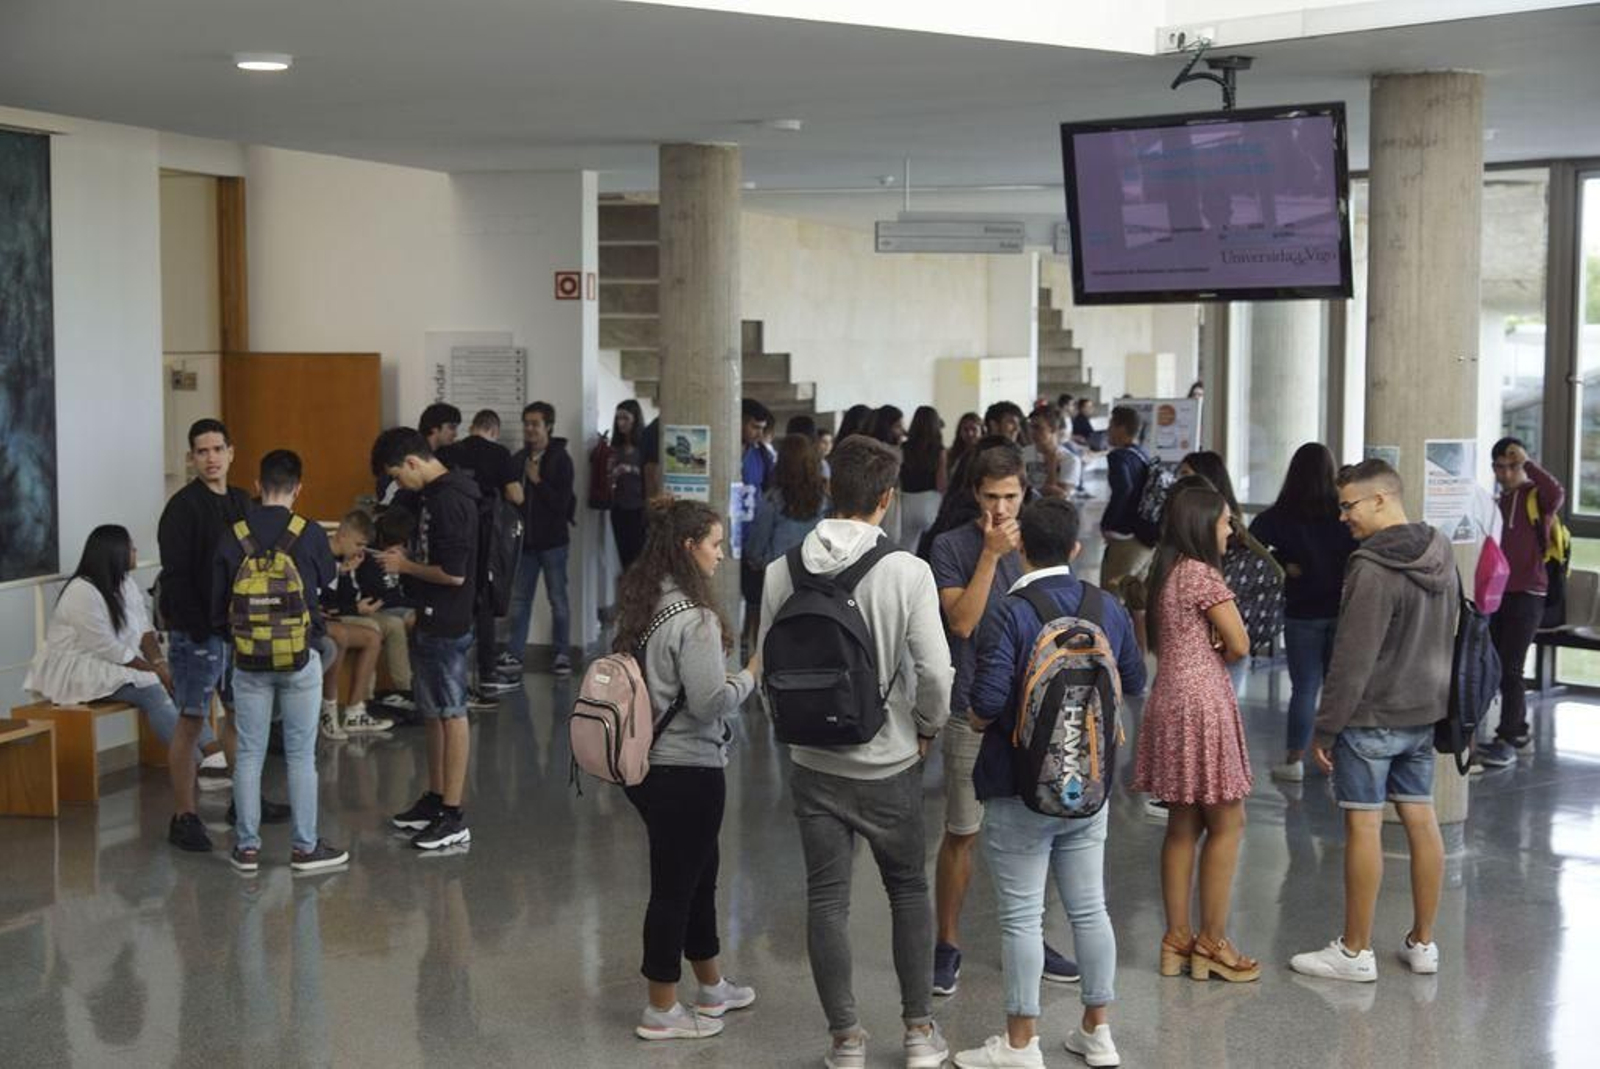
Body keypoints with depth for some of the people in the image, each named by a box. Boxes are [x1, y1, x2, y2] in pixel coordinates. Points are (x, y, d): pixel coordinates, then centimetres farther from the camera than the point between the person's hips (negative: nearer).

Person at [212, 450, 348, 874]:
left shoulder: (233, 538, -4)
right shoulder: (310, 534, -10)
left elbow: (217, 606, 3)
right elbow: (327, 576, 10)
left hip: (248, 660, 2)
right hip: (300, 659, -1)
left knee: (249, 754, 10)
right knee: (301, 755, 6)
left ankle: (247, 847, 15)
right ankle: (304, 847, 13)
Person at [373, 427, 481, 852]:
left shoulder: (449, 501, -19)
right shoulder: (435, 495, 12)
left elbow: (453, 573, -23)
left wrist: (405, 566, -11)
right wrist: (407, 555, 8)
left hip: (446, 626, -10)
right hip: (430, 623, 10)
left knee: (451, 714, -4)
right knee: (432, 713, 17)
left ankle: (454, 817, 0)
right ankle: (435, 800, 28)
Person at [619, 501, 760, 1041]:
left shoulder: (641, 605, 6)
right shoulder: (693, 617, -20)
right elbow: (711, 702, -22)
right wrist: (751, 674, -6)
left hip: (648, 762, 9)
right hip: (687, 771, -9)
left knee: (698, 872, 22)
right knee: (676, 883, 3)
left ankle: (711, 986, 36)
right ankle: (662, 1010, 14)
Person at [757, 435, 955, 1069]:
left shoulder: (782, 572, -7)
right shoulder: (908, 572, -16)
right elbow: (935, 671, -17)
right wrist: (926, 729, 2)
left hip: (813, 763, 2)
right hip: (888, 762, -2)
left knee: (826, 899, 10)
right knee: (908, 890, 16)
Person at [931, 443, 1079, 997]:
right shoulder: (952, 546, -5)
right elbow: (961, 621, -16)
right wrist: (991, 554, -18)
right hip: (973, 712, -4)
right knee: (961, 833, 1)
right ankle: (948, 944, 13)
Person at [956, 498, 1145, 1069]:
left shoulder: (1009, 615, -18)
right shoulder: (1109, 609, 0)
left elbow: (988, 701, -25)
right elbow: (1133, 683, 14)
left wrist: (978, 720, -4)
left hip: (1020, 789, -5)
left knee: (1022, 916, 3)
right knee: (1089, 907, 15)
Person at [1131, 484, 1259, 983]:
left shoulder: (1166, 573, 13)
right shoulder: (1202, 574, -14)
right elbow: (1239, 645, -12)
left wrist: (1208, 652, 1)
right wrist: (1218, 653, 9)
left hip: (1170, 703, 9)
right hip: (1202, 703, -9)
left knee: (1183, 825, 13)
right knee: (1227, 825, 0)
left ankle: (1178, 939, 17)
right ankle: (1212, 942, 4)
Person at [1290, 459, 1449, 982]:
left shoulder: (1373, 570, -21)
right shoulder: (1442, 556, 5)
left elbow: (1352, 662, -20)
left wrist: (1324, 728, -13)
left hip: (1371, 718, -8)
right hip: (1424, 713, 8)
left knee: (1363, 826, -1)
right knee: (1421, 821, 12)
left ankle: (1356, 952, 7)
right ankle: (1422, 943, 21)